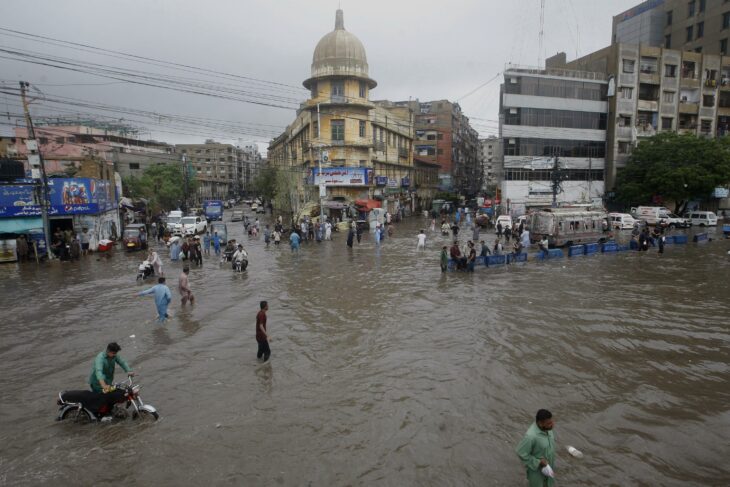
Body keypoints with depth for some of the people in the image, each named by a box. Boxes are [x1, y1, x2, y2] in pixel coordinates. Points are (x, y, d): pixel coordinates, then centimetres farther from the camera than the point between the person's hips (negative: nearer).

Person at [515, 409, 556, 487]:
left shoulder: (547, 428, -16)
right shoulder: (531, 436, -39)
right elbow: (521, 453, -29)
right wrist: (538, 462, -24)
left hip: (547, 465, 7)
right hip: (535, 468, -7)